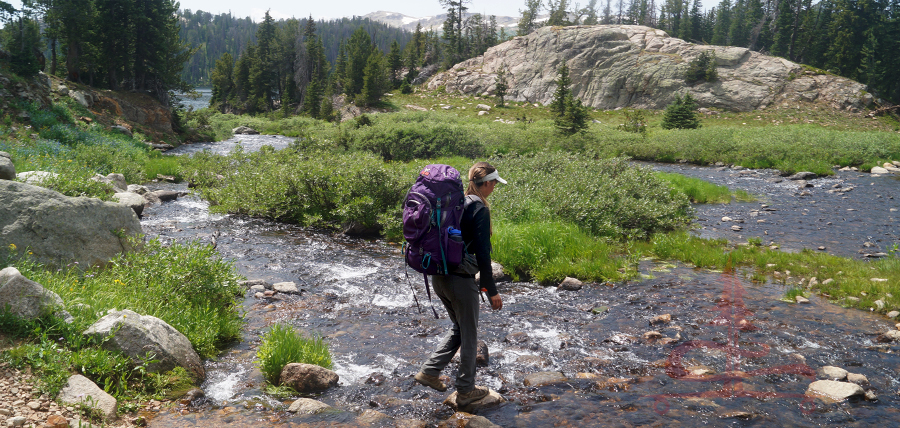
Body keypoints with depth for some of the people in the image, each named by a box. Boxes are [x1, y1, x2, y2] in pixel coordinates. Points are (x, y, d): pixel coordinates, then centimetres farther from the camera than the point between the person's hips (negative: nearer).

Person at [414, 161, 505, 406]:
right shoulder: (479, 209, -16)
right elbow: (482, 253, -17)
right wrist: (492, 291, -11)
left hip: (438, 276, 8)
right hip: (460, 280, -8)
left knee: (458, 328, 24)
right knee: (469, 335, 10)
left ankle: (429, 371, 21)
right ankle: (465, 391, 22)